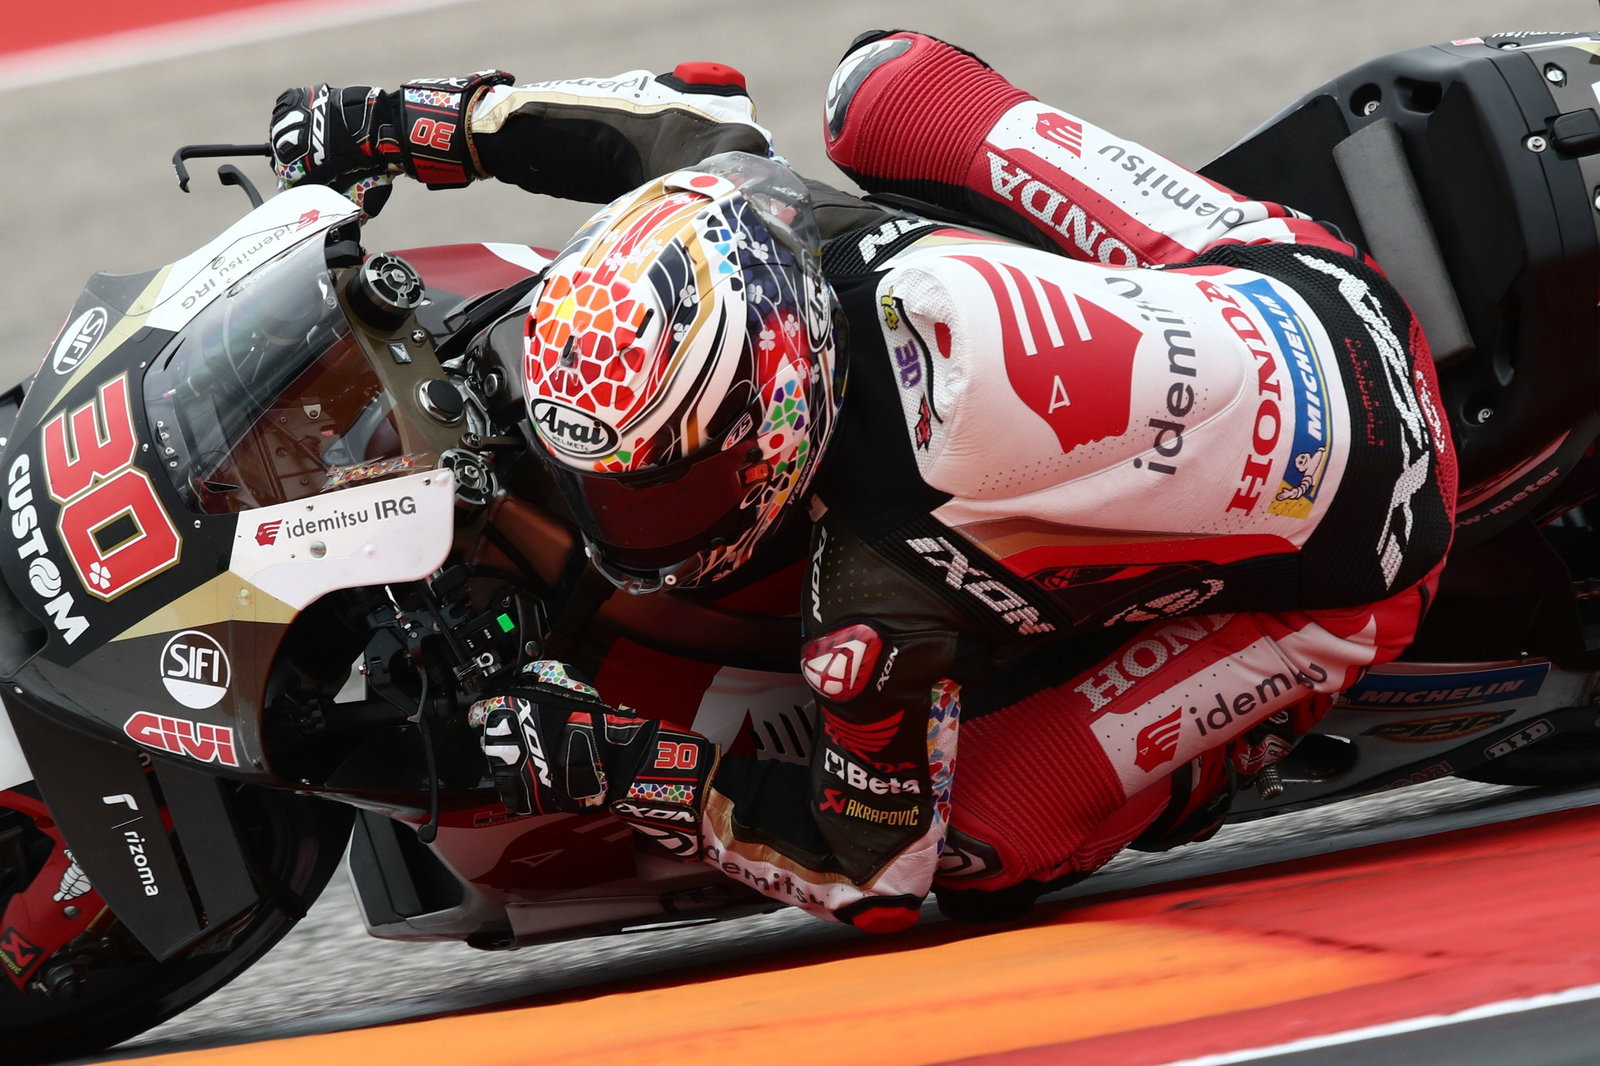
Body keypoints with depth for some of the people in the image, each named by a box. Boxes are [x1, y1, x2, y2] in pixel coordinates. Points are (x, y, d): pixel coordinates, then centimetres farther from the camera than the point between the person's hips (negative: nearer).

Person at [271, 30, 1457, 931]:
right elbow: (690, 107, 7)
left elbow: (880, 871, -20)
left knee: (983, 853, -8)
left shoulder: (880, 594, -35)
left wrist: (620, 767, -22)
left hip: (1345, 558, -7)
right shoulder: (756, 205, -19)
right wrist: (409, 120, 6)